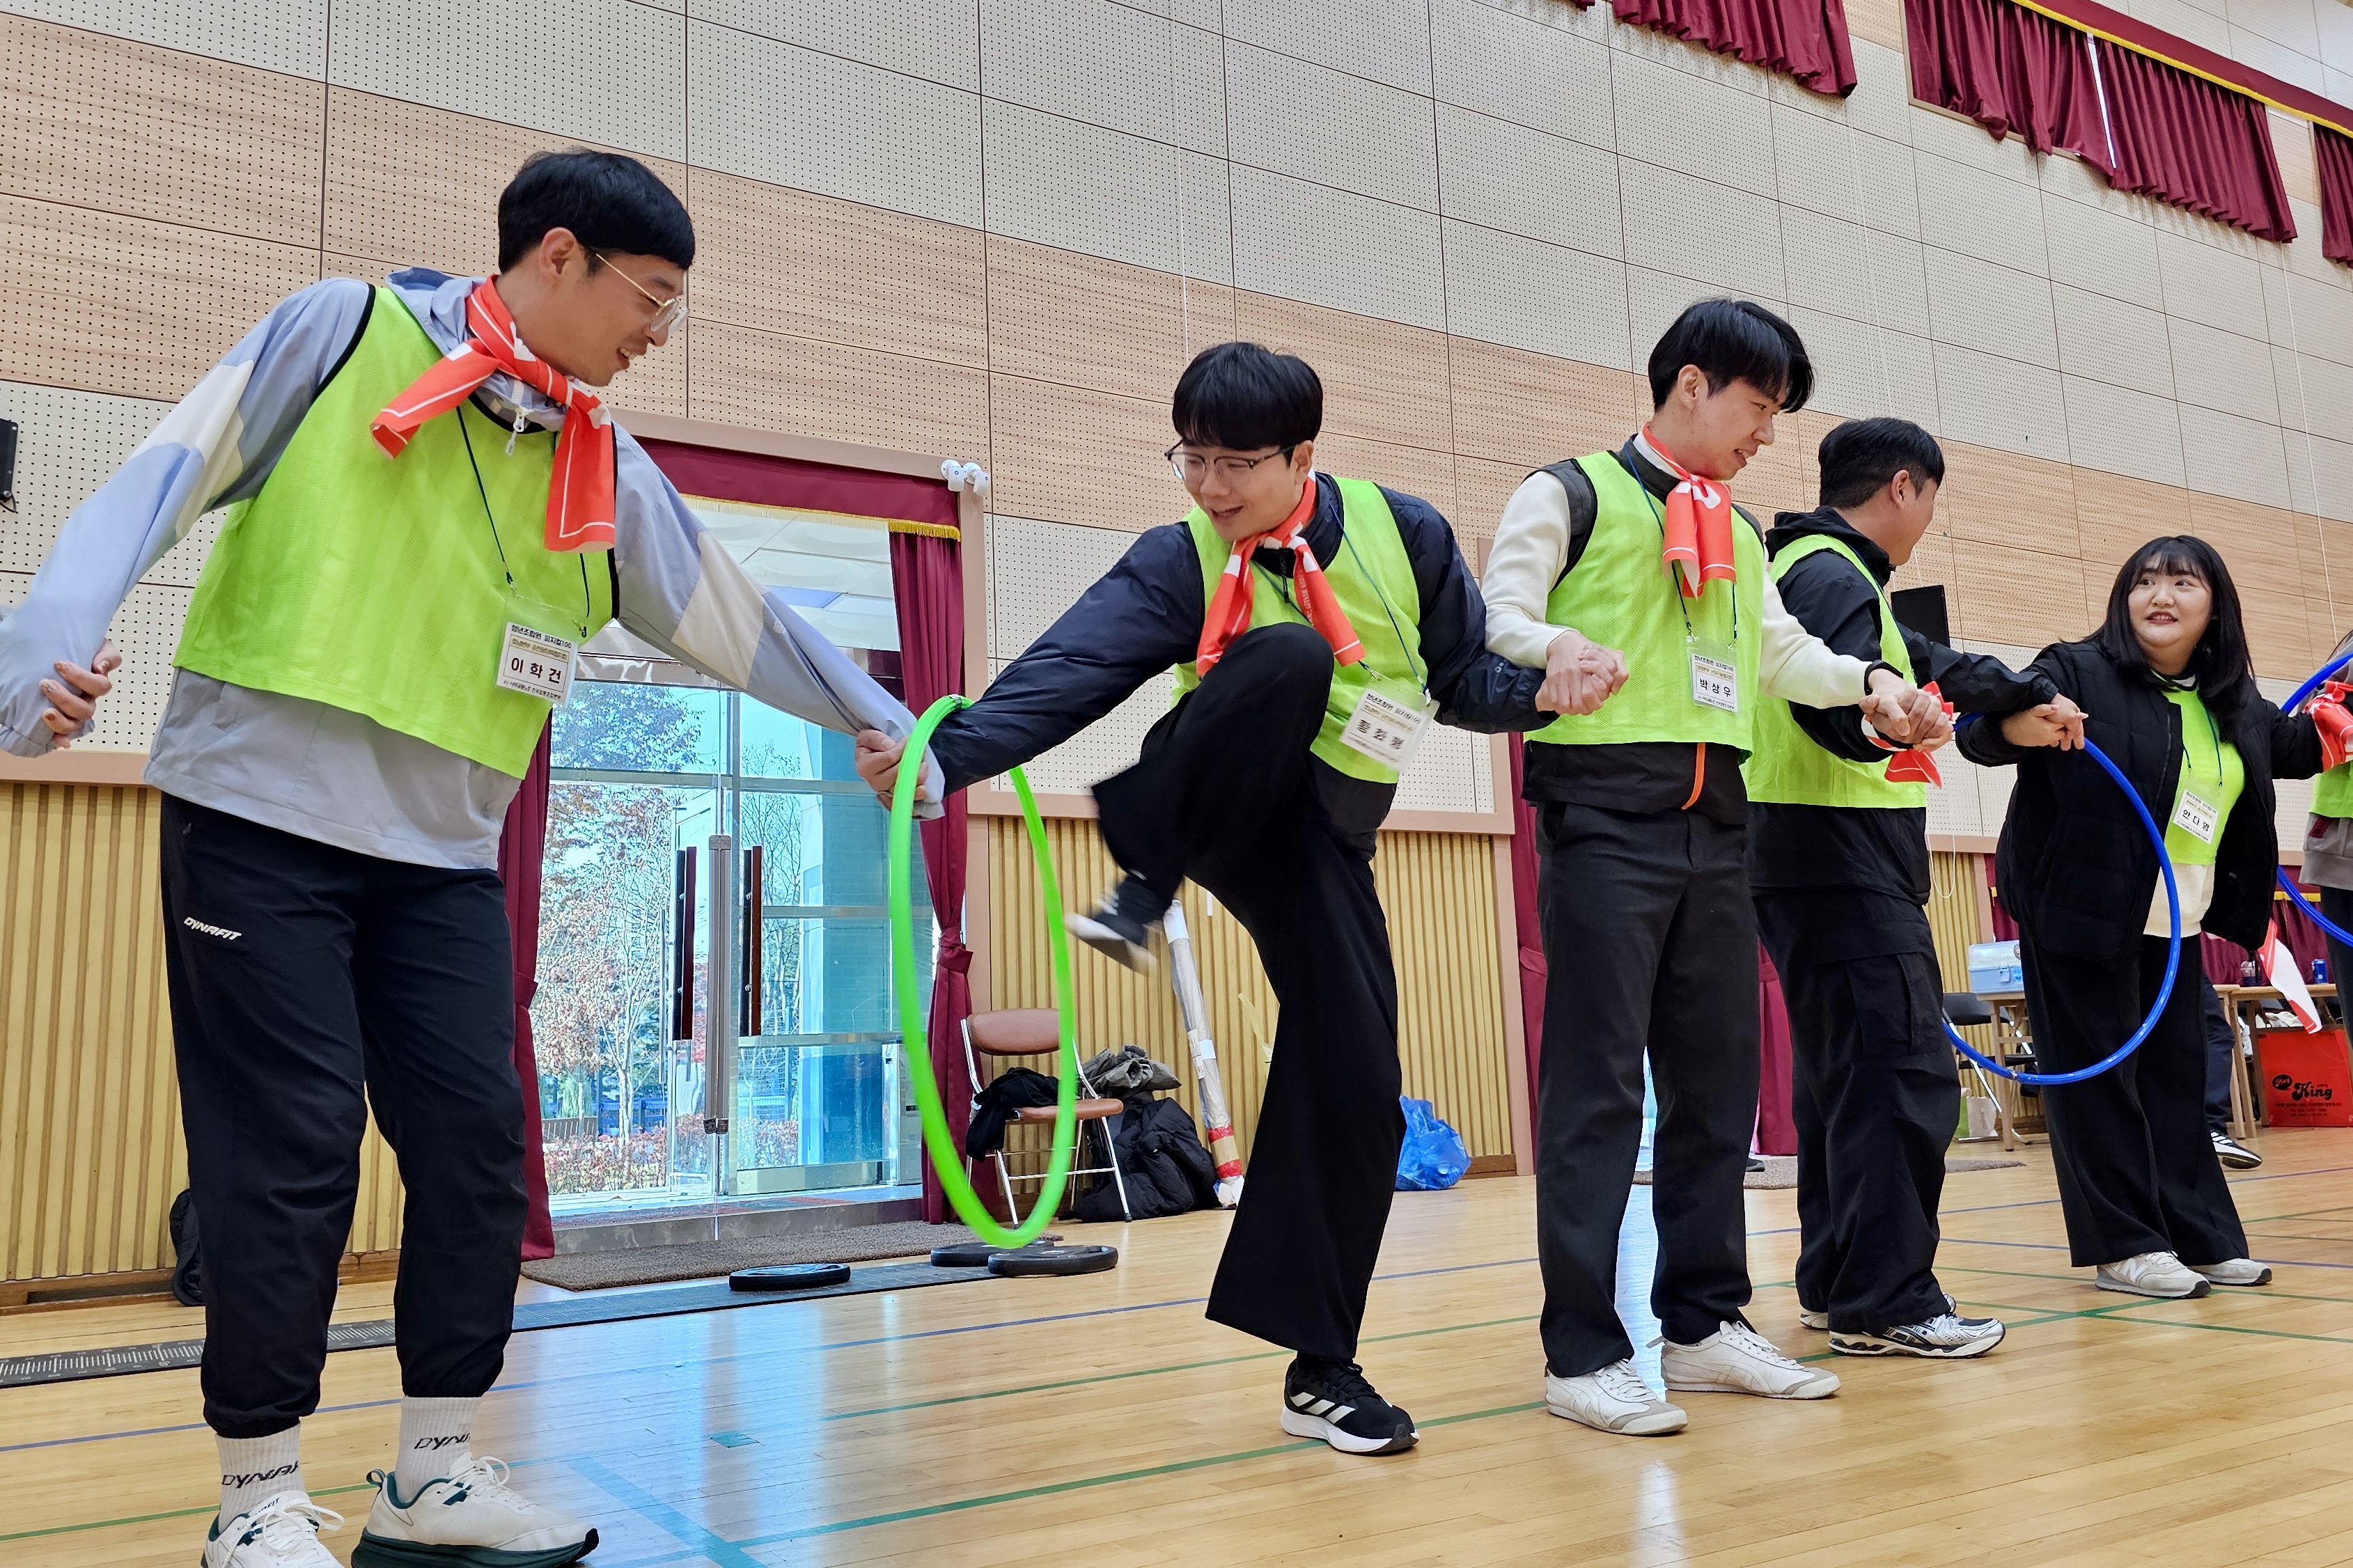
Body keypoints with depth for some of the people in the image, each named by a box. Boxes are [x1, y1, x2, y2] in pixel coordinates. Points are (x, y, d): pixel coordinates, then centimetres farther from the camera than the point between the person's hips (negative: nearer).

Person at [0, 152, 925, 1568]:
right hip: (262, 815, -5)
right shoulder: (344, 332, -3)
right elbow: (167, 482, -6)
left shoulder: (608, 472, 9)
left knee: (478, 1145, 3)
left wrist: (892, 722, 17)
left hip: (446, 853, 5)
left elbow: (741, 626, 15)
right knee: (291, 1154, -2)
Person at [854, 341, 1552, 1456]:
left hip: (1323, 838, 3)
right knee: (1284, 655, -34)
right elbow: (1069, 671, -26)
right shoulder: (1178, 565, -11)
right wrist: (945, 753, -41)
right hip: (1216, 809, -2)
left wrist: (1539, 688, -16)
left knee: (1355, 1091, -7)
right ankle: (1145, 889, -21)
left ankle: (1319, 1365, 9)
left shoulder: (1403, 534, -4)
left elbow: (1466, 675, 5)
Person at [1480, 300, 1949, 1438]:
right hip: (1606, 809, -7)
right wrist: (1558, 645, -30)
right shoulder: (1571, 495, 2)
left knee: (1719, 1075, 10)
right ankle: (1582, 1351, -1)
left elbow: (1779, 653, 28)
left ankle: (1704, 1322, 21)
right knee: (1597, 1080, -7)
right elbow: (1499, 616, -9)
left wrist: (1868, 681, 11)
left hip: (1717, 821, 8)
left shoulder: (1741, 533, 23)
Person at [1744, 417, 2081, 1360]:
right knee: (1902, 1074, -9)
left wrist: (2029, 694, 38)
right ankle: (1886, 1302, -6)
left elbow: (1923, 665, 31)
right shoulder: (1832, 576, -12)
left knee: (1839, 1075, 14)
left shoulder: (1821, 571, 22)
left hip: (1817, 868, 11)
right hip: (1843, 865, -11)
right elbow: (1843, 711, -27)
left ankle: (1835, 1282, 21)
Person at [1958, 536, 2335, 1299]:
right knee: (2098, 1080, -3)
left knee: (2177, 1077, 11)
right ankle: (2125, 1246, 4)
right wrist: (2024, 724, -40)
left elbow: (2297, 748, 30)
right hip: (2081, 914, -7)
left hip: (2175, 926, 7)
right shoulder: (2082, 673, -10)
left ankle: (2202, 1237, 19)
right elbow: (1980, 728, -20)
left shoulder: (2234, 704, 10)